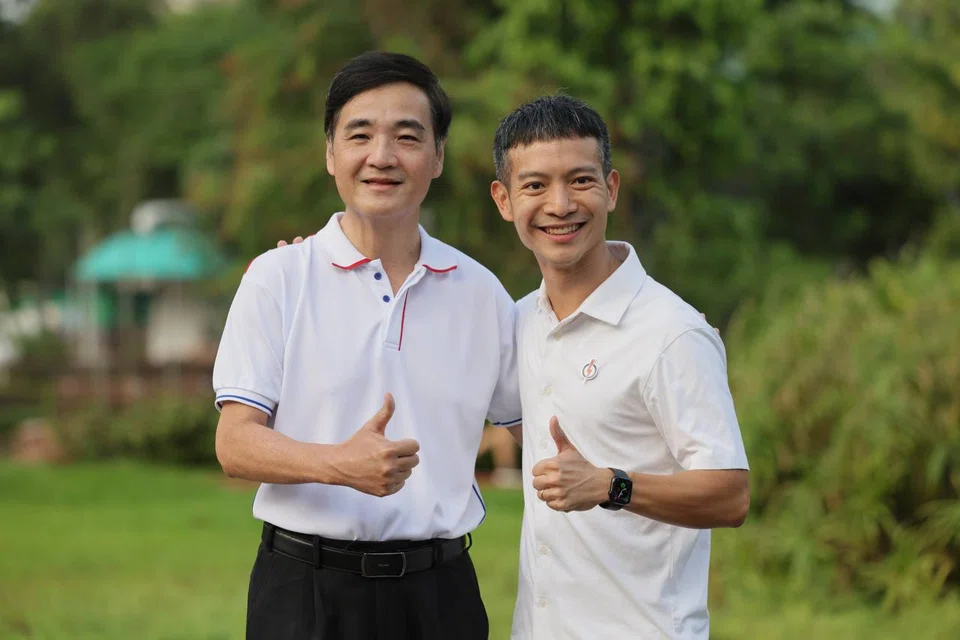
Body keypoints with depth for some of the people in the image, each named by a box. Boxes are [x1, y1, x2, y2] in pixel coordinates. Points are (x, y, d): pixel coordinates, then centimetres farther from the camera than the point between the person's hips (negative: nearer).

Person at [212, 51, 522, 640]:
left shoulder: (480, 293, 8)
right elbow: (236, 443, -7)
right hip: (307, 590, -2)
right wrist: (342, 465, -23)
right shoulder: (278, 278, -1)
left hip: (437, 590, 2)